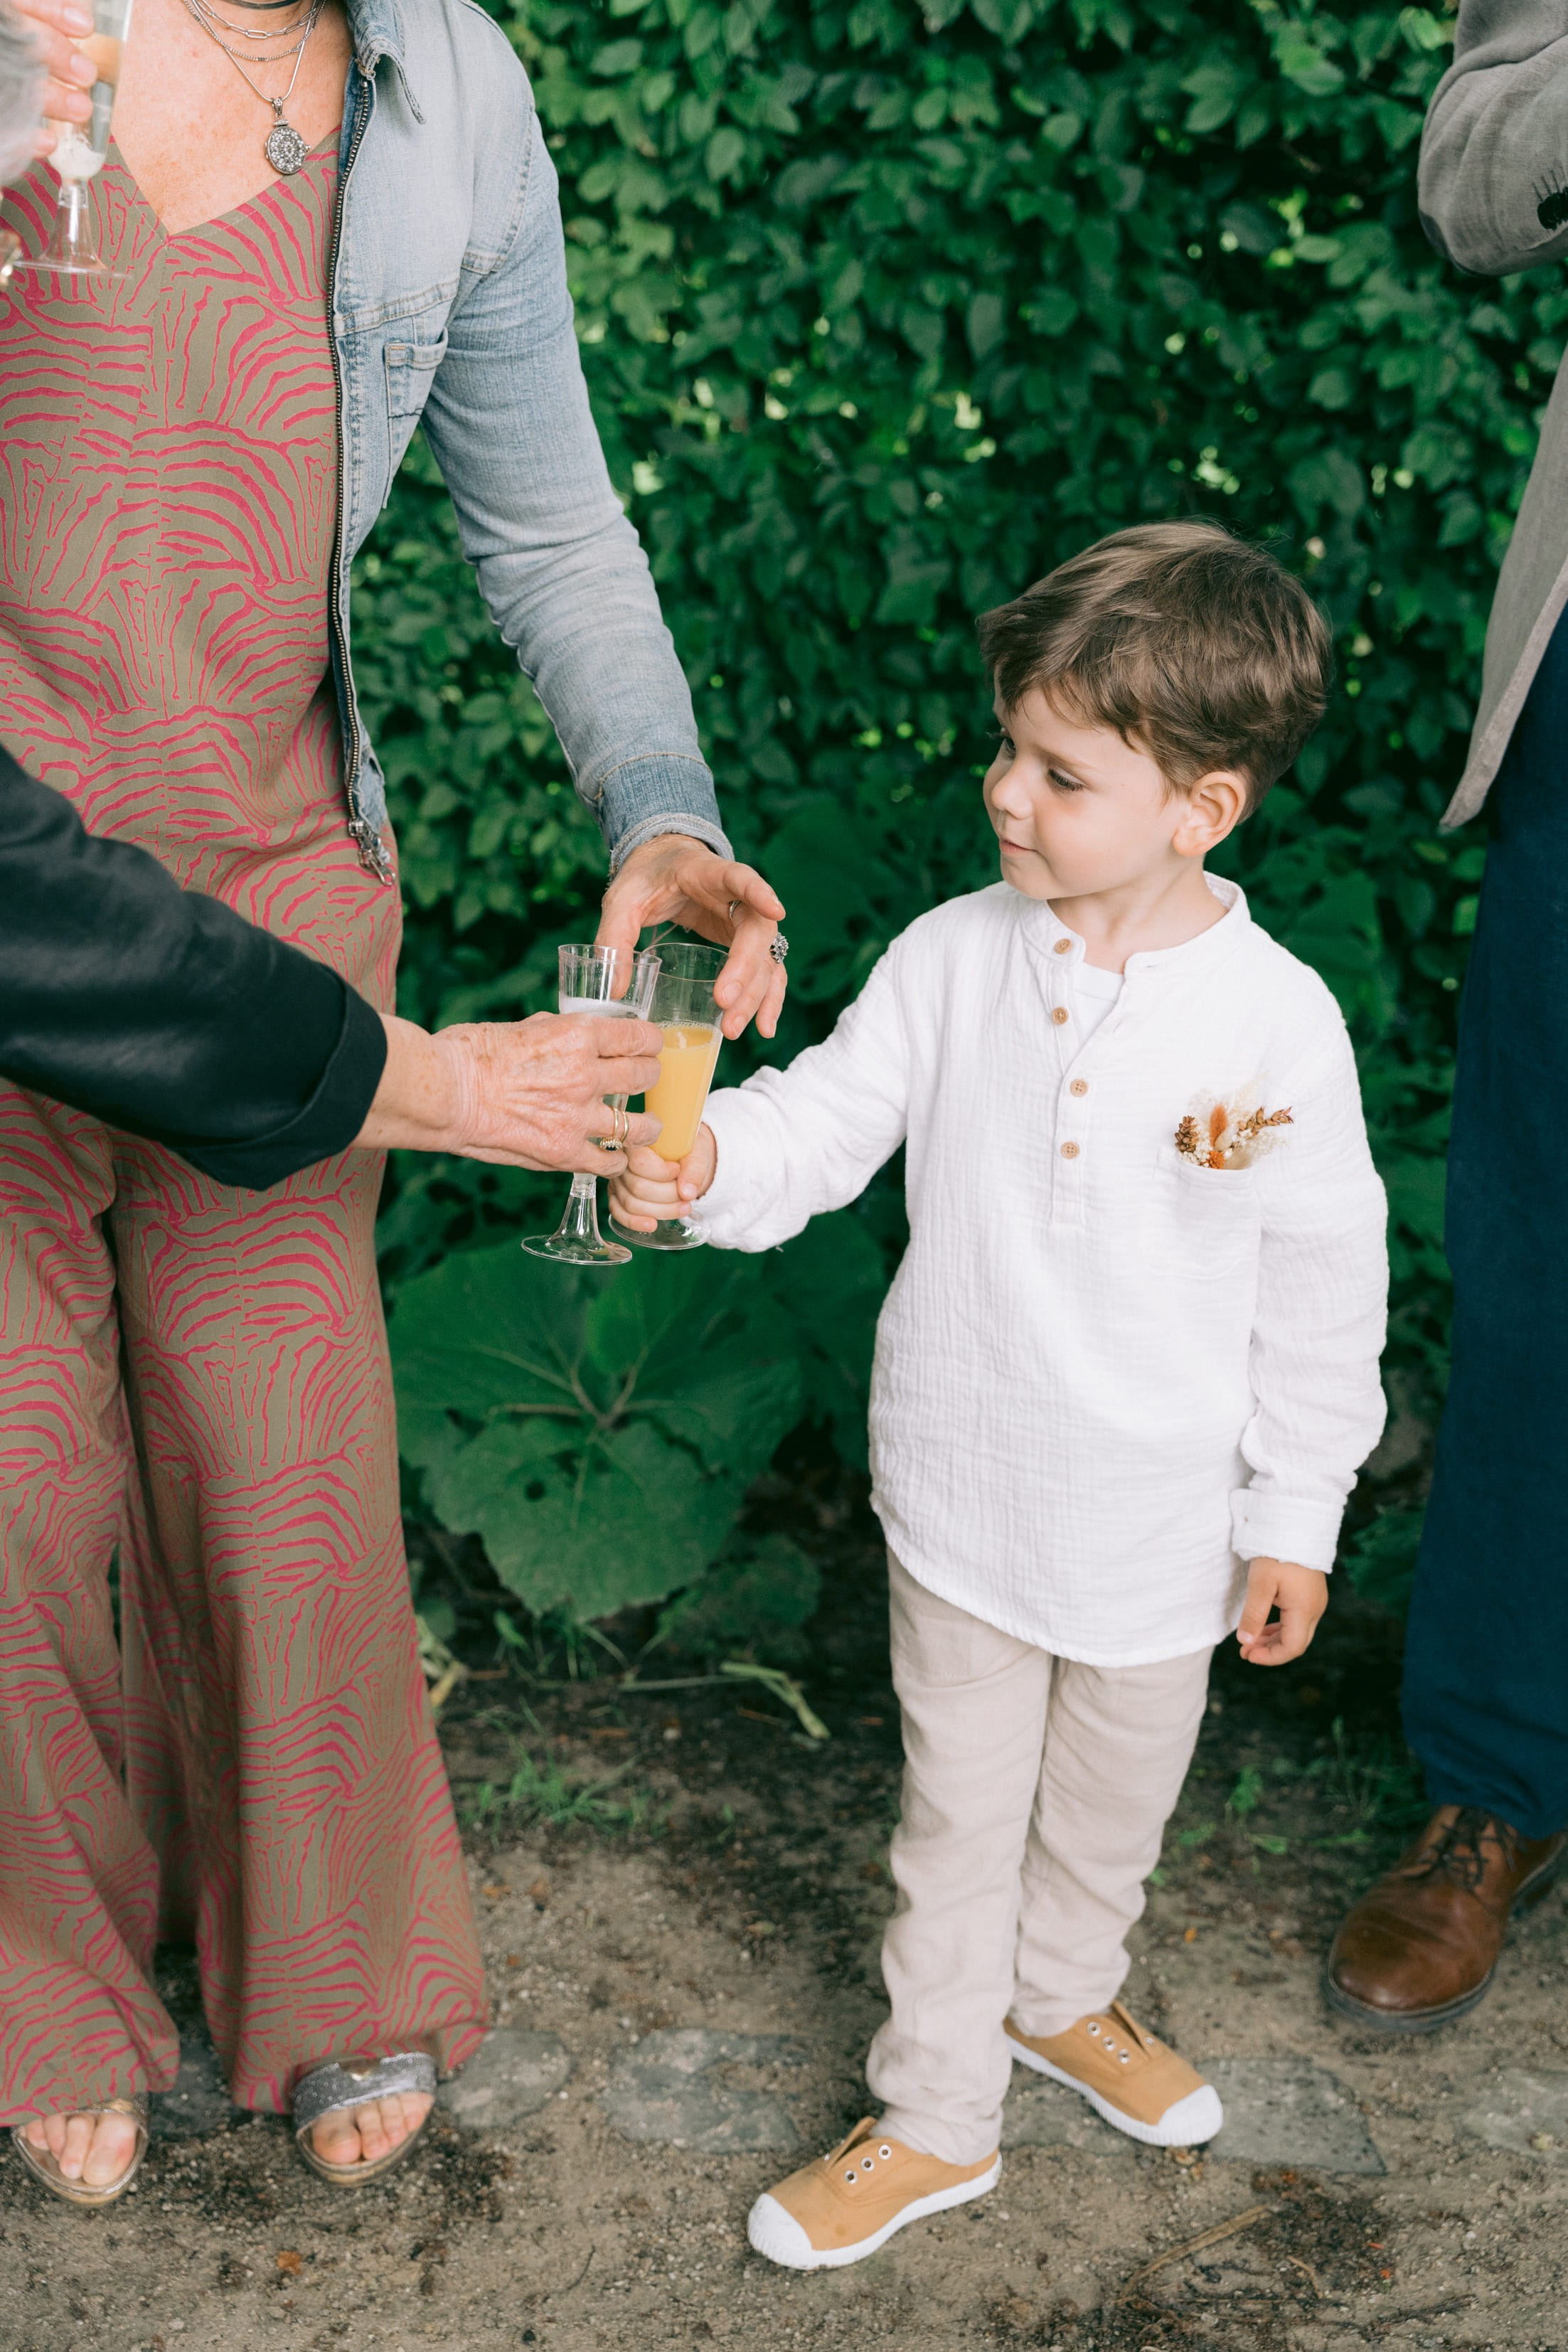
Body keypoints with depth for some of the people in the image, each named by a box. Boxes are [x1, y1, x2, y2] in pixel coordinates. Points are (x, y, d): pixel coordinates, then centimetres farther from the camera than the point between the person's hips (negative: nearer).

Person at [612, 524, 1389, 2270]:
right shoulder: (955, 957, -11)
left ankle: (1060, 2001, 53)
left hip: (1160, 1516, 0)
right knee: (958, 1806, 15)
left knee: (1112, 1801, 23)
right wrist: (703, 1164, -30)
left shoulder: (1275, 1020, -16)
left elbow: (1323, 1286, -8)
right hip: (962, 1486, 1)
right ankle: (937, 2114, 34)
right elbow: (826, 1117, -7)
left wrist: (1298, 1514, -2)